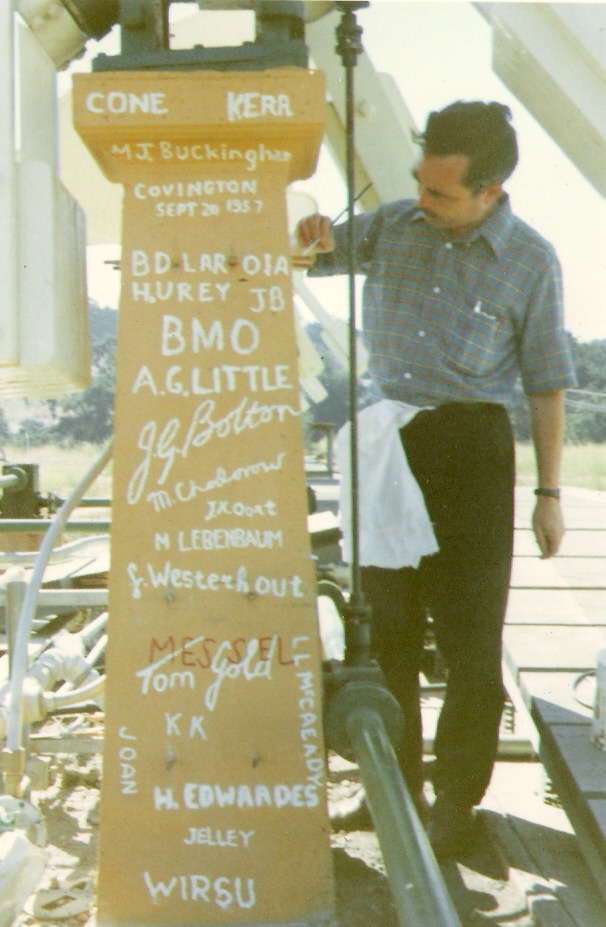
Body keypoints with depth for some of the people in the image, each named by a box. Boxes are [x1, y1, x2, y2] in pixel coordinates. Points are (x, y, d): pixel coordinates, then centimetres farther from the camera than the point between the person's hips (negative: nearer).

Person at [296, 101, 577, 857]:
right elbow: (307, 254, 13)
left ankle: (457, 801, 12)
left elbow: (546, 383, 0)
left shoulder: (530, 262, -4)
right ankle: (394, 786, 24)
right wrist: (314, 240, -13)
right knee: (388, 626, 10)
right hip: (386, 440, 4)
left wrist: (549, 492, -2)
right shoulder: (391, 226, 4)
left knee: (470, 636, -2)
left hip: (471, 446, -4)